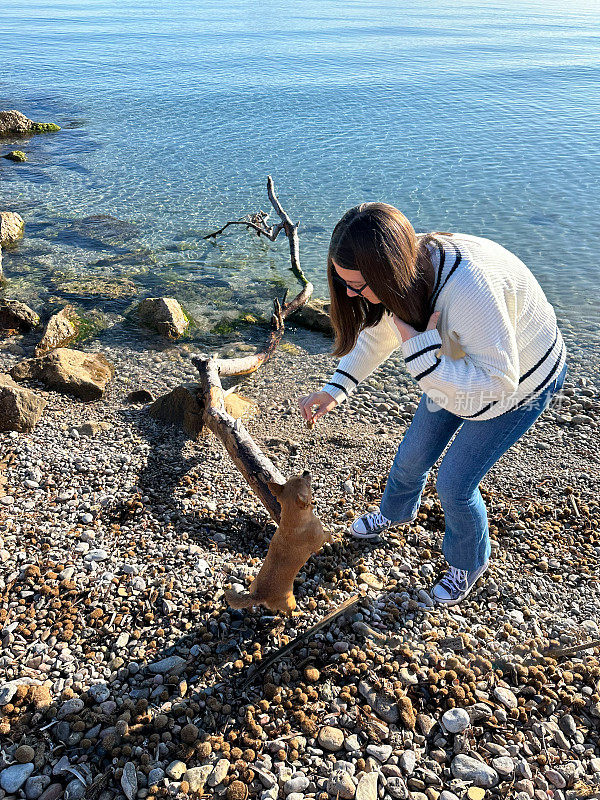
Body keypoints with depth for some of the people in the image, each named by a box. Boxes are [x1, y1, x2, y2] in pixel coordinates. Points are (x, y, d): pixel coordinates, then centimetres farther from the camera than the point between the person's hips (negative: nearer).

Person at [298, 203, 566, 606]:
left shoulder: (468, 286, -45)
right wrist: (335, 389, -7)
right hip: (458, 364, 7)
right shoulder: (403, 267, -20)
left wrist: (420, 350, -42)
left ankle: (469, 563, 32)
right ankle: (397, 511, 53)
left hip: (521, 381, -6)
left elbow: (498, 380, -37)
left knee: (454, 483, -1)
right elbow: (379, 330, 0)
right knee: (414, 453, 18)